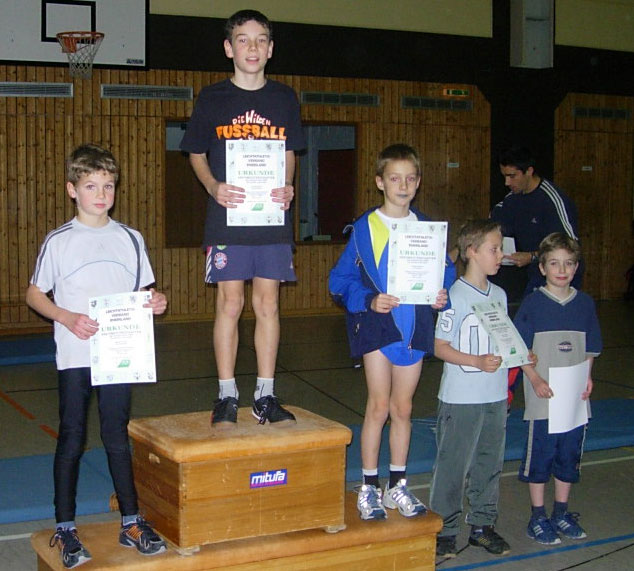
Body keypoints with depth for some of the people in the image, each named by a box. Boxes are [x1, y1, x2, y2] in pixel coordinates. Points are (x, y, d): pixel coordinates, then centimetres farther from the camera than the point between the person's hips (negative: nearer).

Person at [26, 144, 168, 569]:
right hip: (74, 356, -2)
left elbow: (140, 292, 14)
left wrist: (155, 304, -7)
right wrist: (67, 317, -13)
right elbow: (34, 294, 3)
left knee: (117, 436, 9)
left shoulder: (130, 239, 7)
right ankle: (65, 530, 14)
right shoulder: (59, 242, -2)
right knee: (72, 439, 4)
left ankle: (131, 523, 18)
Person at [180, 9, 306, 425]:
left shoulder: (284, 98, 8)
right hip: (227, 216, -2)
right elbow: (196, 154, 9)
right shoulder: (213, 98, 2)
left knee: (268, 305, 5)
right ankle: (227, 395, 11)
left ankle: (265, 395, 15)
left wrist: (287, 186, -3)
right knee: (230, 304, 0)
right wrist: (214, 187, -10)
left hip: (273, 216, 2)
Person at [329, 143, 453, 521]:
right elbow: (342, 280, -6)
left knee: (403, 408, 12)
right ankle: (369, 488, 12)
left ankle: (398, 485, 23)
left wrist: (443, 297, -9)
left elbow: (446, 273, 11)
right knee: (379, 406, 0)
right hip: (378, 324, -3)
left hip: (414, 327, 3)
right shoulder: (365, 227, -5)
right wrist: (369, 301, -21)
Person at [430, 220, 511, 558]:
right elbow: (440, 347, -12)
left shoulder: (499, 295, 9)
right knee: (453, 464, 0)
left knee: (489, 462, 14)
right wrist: (478, 362, -22)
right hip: (460, 399, -7)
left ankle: (483, 525, 26)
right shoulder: (455, 295, -12)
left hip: (495, 396, 7)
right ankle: (444, 529, 12)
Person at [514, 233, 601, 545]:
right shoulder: (532, 303, -5)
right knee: (540, 455, 4)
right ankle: (538, 517, 17)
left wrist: (587, 378, -5)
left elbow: (589, 349, 11)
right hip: (542, 399, -4)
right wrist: (536, 380, -16)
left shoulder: (585, 303, 5)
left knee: (569, 455, 13)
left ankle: (561, 513, 28)